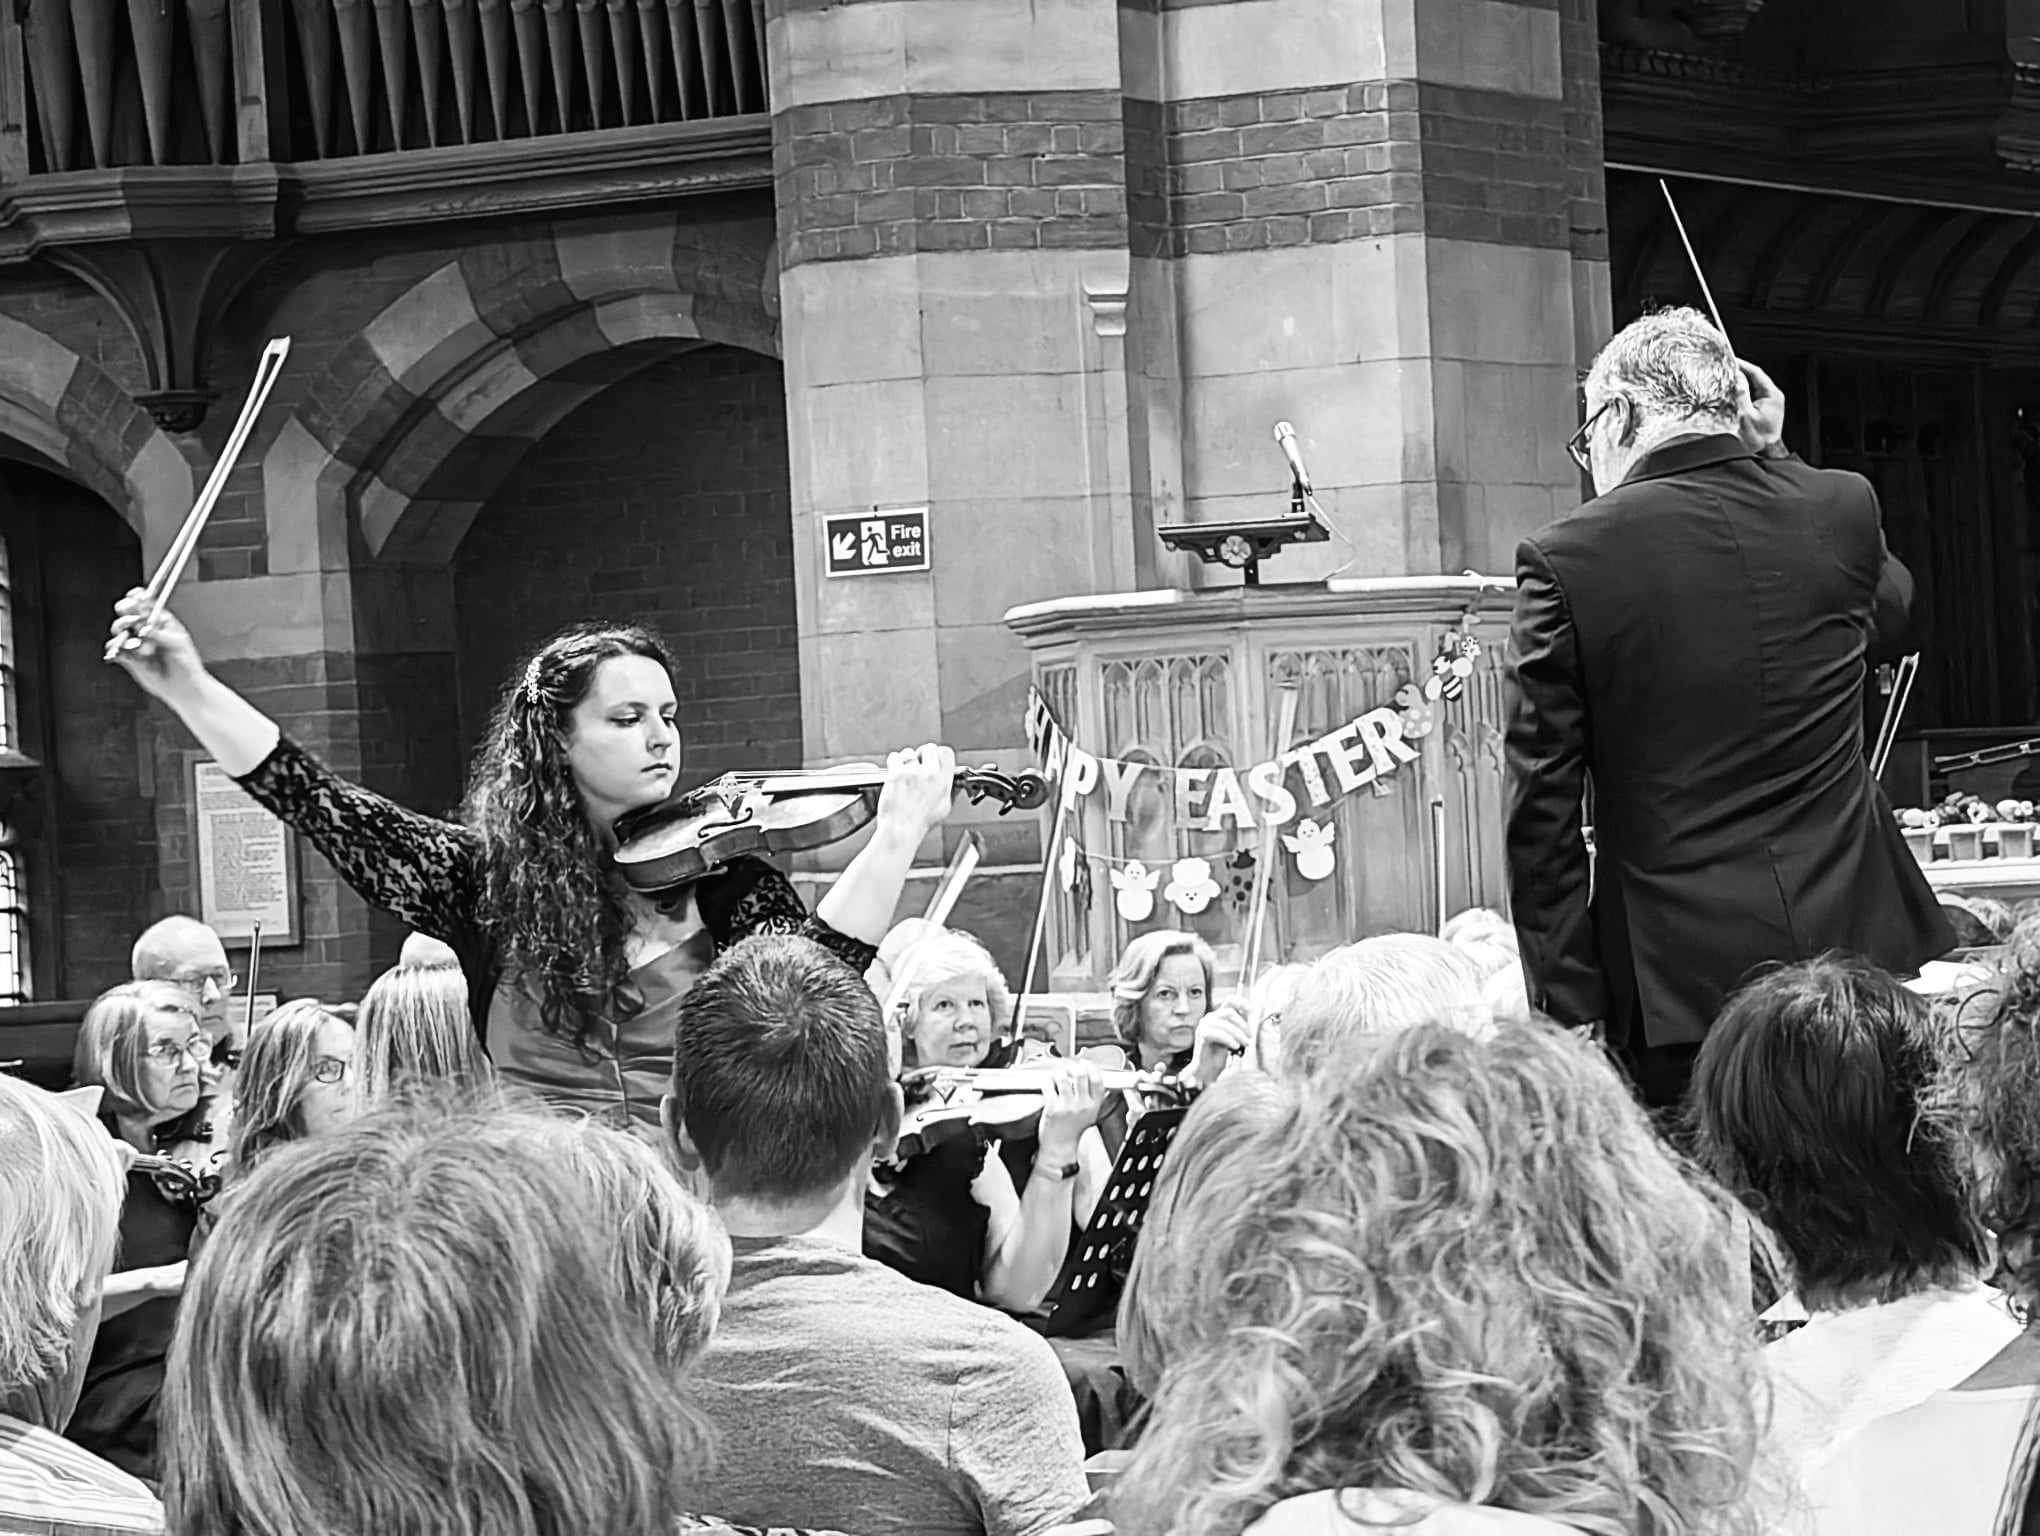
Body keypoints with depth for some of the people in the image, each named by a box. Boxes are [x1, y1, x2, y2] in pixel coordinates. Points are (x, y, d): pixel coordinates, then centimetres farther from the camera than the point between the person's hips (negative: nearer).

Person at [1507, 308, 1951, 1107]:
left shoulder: (1567, 559, -8)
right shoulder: (1843, 509, 1)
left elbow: (1543, 808, -6)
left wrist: (1566, 1006, 0)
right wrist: (1770, 457, 22)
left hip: (1685, 973, -3)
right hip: (1861, 948, 4)